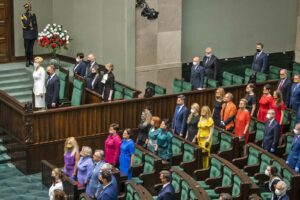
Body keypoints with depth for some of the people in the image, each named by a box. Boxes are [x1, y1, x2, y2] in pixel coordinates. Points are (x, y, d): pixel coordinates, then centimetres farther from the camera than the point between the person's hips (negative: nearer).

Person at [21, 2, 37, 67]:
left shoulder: (33, 15, 7)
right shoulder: (23, 16, -4)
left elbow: (35, 25, 9)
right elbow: (25, 24, -18)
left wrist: (36, 34, 4)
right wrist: (29, 16, -20)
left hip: (32, 34, 3)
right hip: (26, 35, -3)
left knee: (31, 49, 7)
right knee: (27, 49, -1)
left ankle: (31, 61, 14)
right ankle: (27, 61, 5)